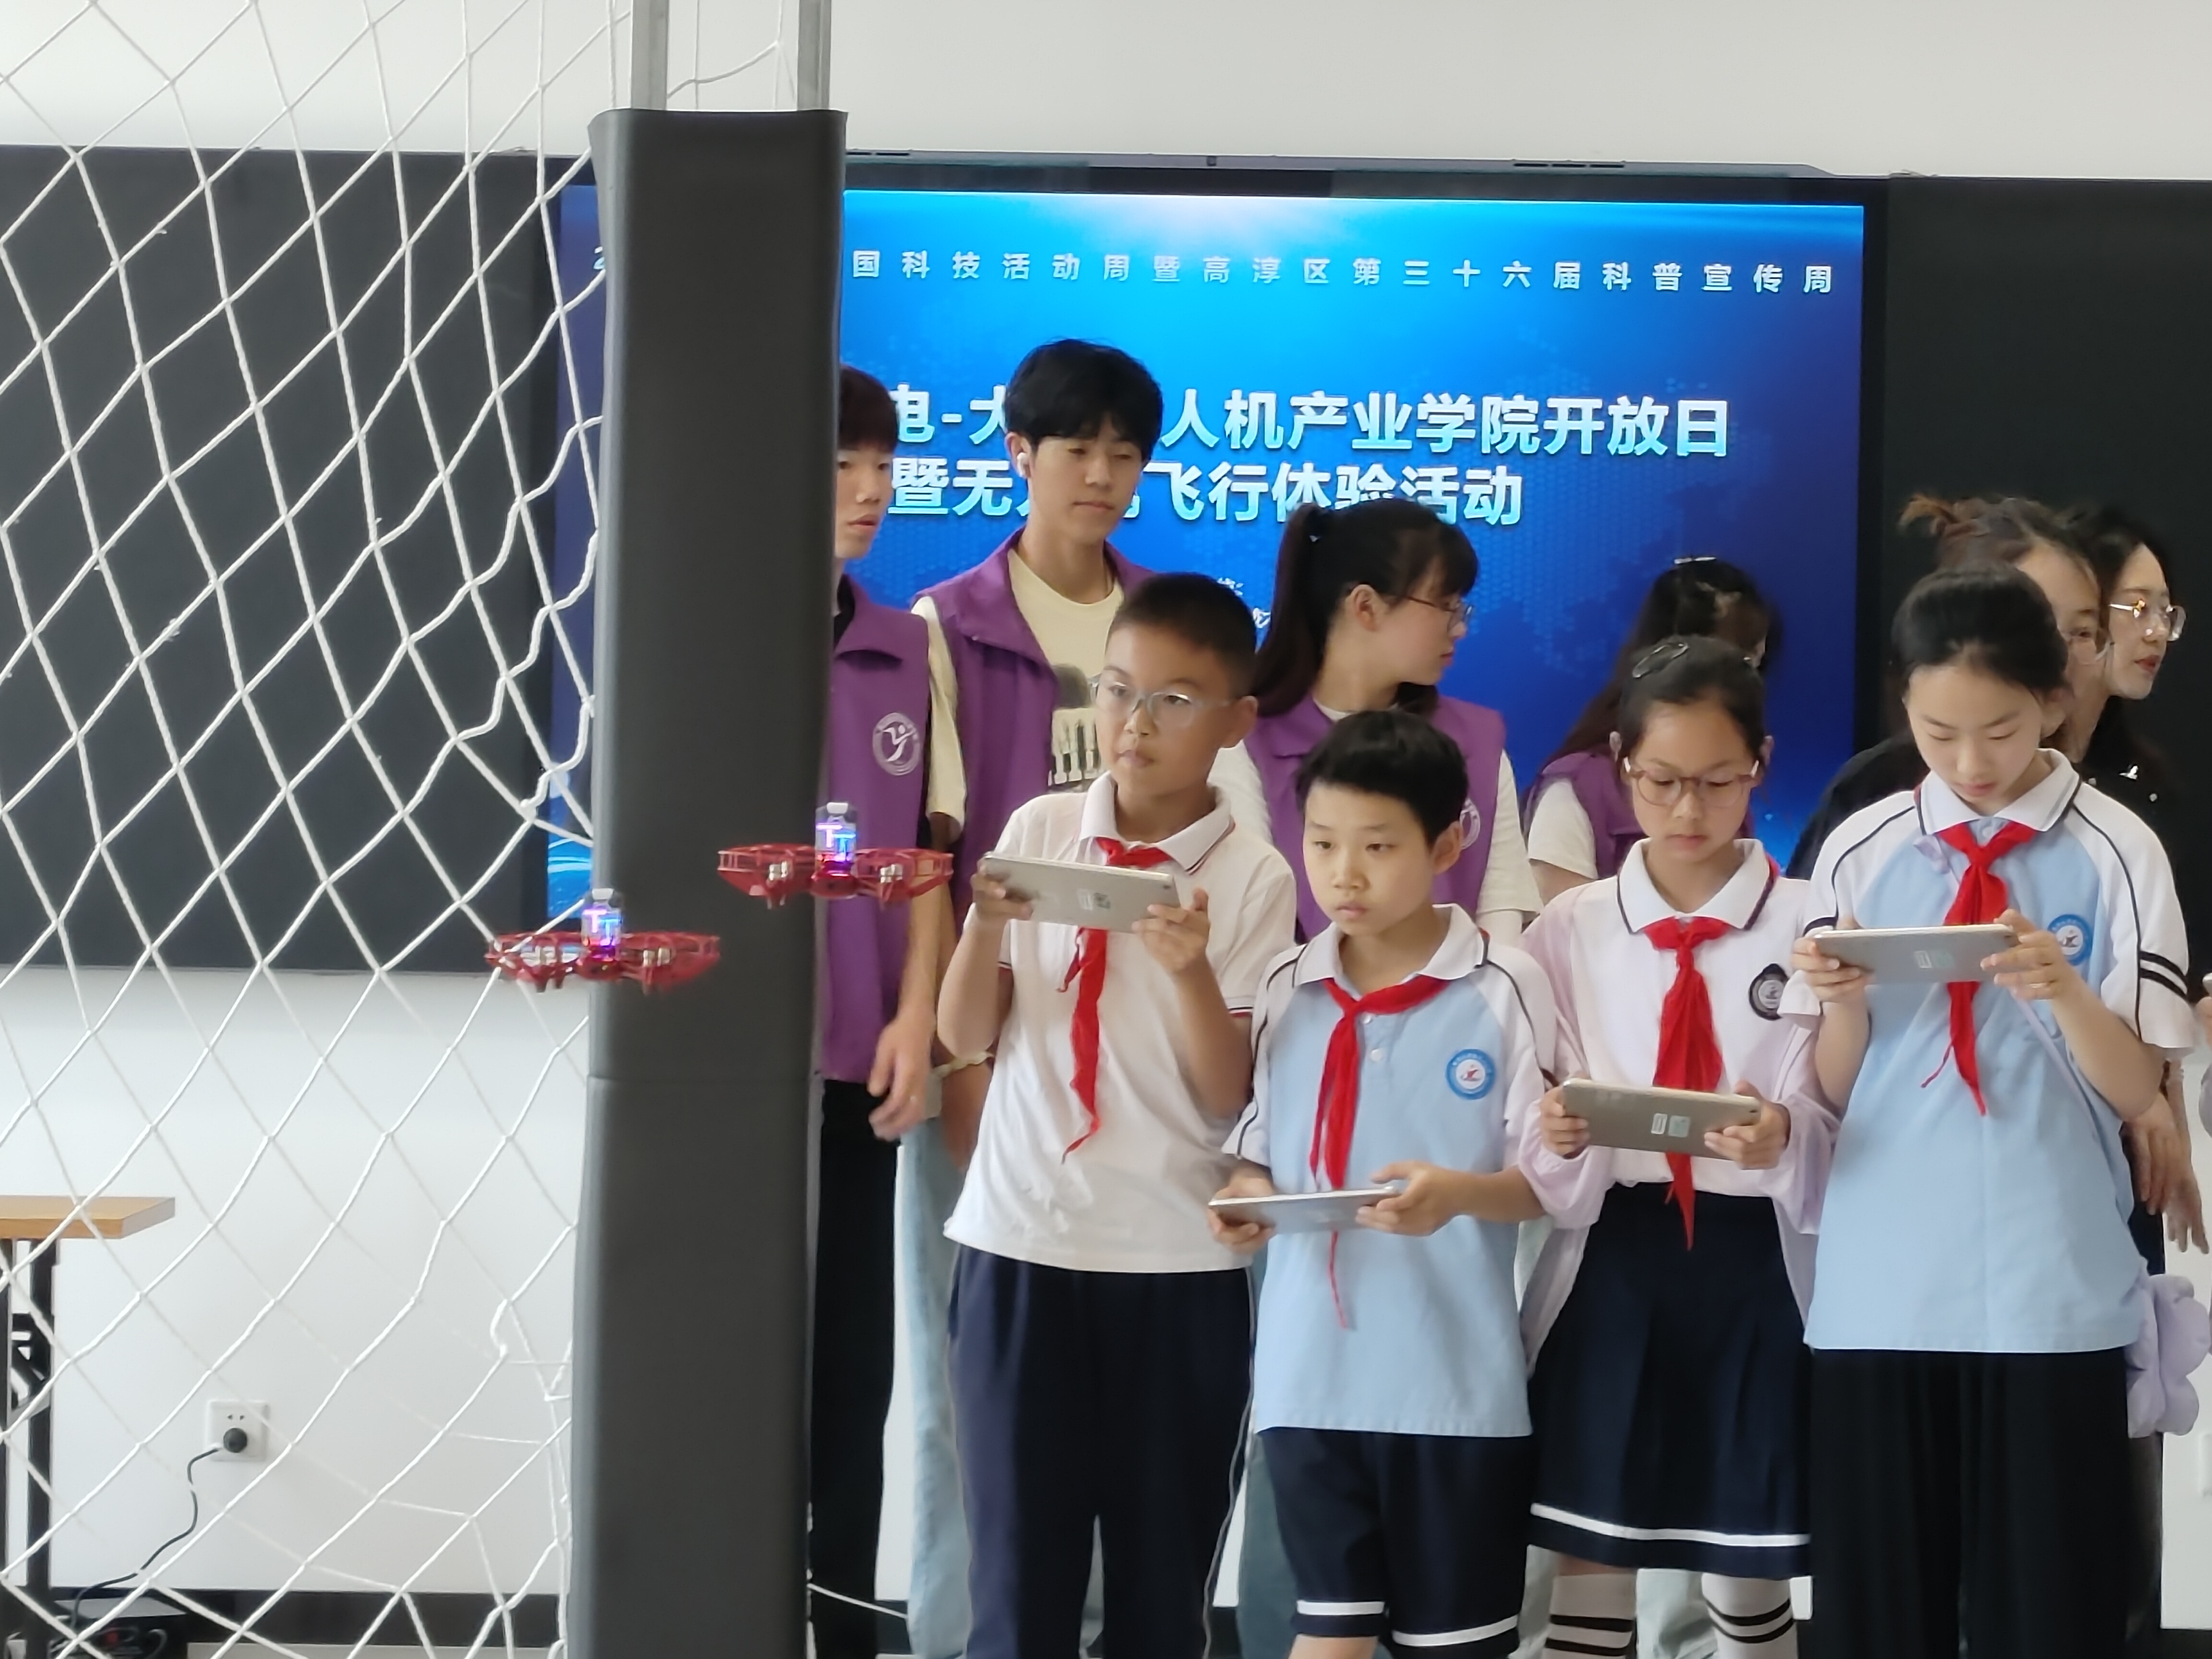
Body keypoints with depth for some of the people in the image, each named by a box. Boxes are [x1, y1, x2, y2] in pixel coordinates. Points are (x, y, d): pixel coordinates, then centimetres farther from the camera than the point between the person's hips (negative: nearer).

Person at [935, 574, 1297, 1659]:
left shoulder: (1251, 877, -2)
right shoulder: (1039, 832, 4)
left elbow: (1226, 1098, -5)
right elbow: (965, 1038, 3)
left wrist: (1190, 969, -21)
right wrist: (986, 924, -14)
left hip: (1177, 1259, -1)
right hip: (1021, 1240, 1)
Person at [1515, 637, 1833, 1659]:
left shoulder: (1811, 929, -1)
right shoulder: (1570, 930, 4)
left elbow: (1839, 1137, -5)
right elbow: (1546, 1168, 2)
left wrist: (1784, 1140, -27)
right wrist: (1556, 1140, -21)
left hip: (1754, 1268, -1)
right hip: (1609, 1265, 1)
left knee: (1750, 1576, 9)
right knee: (1588, 1564, 3)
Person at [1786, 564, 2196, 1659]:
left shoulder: (2115, 857, -1)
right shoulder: (1859, 854, 5)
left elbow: (2136, 1093, -3)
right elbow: (1833, 1093, 8)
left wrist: (2063, 991, -20)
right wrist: (1843, 1001, -12)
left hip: (2055, 1294, -2)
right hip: (1879, 1291, 2)